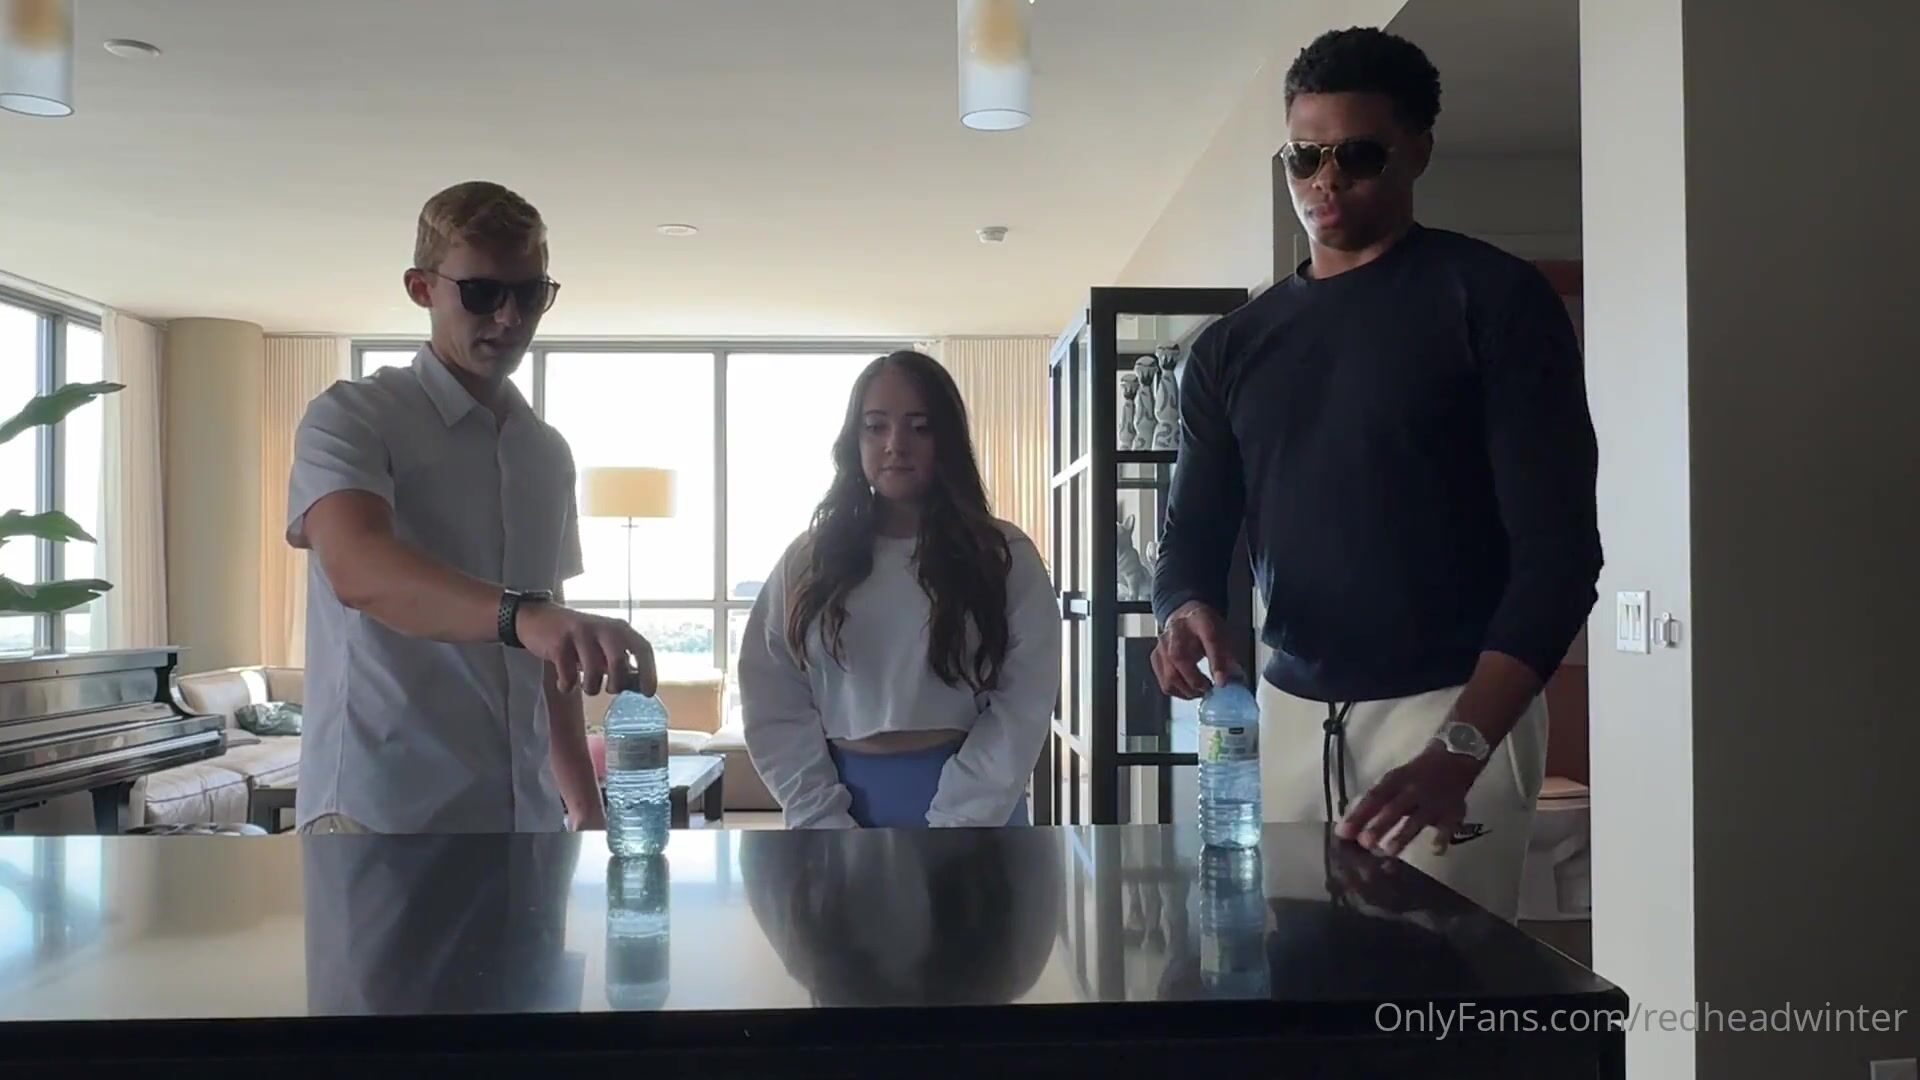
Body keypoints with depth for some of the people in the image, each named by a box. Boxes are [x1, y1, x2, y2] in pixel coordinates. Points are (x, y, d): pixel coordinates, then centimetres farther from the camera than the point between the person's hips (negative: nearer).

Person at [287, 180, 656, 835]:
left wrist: (584, 802, 16)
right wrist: (522, 615, -41)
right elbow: (358, 570, -25)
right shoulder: (352, 418, -5)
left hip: (521, 814, 5)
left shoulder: (549, 454, 13)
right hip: (379, 812, -5)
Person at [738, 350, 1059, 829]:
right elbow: (773, 707, -1)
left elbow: (1022, 708, -8)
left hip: (974, 811, -1)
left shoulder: (1004, 556, -1)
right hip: (842, 801, 1)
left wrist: (948, 829, -16)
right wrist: (826, 826, -12)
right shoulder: (808, 560, 4)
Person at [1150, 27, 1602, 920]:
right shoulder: (1231, 347, 11)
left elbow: (1557, 547, -10)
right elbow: (1193, 536, 11)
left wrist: (1456, 752, -21)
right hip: (1287, 715, 4)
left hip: (1451, 712, -4)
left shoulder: (1492, 299, -4)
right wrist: (1187, 612, -15)